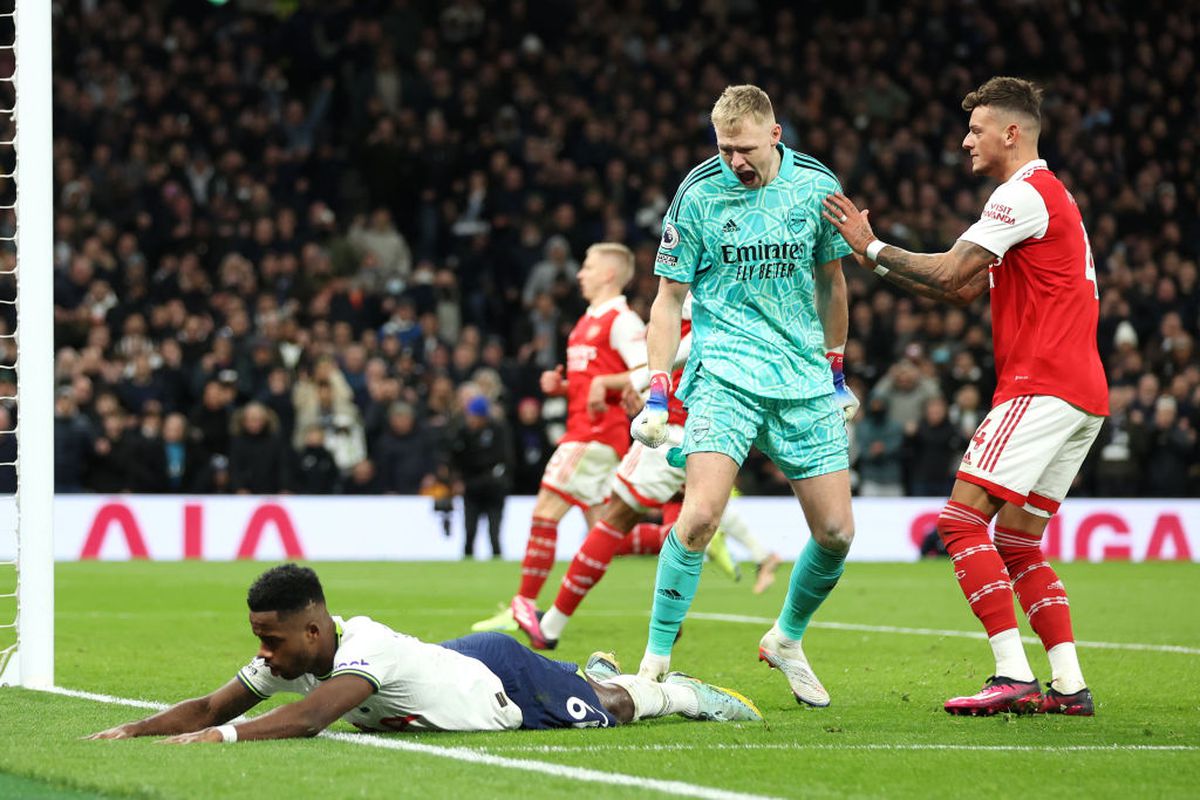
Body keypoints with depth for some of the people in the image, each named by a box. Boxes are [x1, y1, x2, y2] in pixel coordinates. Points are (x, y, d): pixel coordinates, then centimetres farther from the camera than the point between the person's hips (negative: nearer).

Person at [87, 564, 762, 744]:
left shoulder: (364, 649, -44)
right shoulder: (288, 657, -20)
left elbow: (306, 720, -58)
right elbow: (212, 707, -17)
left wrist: (220, 736, -65)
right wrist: (133, 731, -30)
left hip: (508, 682, -7)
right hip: (463, 661, 7)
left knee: (616, 708, 18)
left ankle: (679, 692, 43)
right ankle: (597, 673, 61)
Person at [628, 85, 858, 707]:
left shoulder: (816, 186, 2)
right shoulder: (699, 193, -6)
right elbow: (669, 298, 0)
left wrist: (836, 371, 20)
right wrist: (657, 393, -8)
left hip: (805, 379, 3)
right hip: (724, 372, -3)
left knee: (835, 533, -1)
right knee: (701, 513, -23)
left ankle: (786, 639, 26)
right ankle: (656, 660, -11)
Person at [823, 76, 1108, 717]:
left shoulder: (1026, 194, -9)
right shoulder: (1050, 195, 23)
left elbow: (949, 273, -15)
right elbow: (966, 288, 24)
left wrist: (872, 244, -2)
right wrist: (878, 261, 19)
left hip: (1041, 387, -10)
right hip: (1082, 396, 10)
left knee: (962, 521, -12)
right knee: (1017, 543, 11)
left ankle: (1013, 675, -18)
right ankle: (1070, 686, 5)